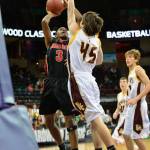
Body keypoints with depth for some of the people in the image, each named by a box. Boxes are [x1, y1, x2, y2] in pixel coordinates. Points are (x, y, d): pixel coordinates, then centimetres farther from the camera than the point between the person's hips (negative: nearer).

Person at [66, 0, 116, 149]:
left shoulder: (76, 32, -3)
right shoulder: (97, 40, 12)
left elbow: (71, 15, 13)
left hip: (78, 80, -7)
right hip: (90, 80, 7)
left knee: (95, 119, -13)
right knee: (94, 119, 12)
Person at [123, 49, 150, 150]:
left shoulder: (138, 69, -9)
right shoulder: (131, 72, 18)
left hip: (138, 105, -10)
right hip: (131, 106, 10)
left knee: (136, 136, -9)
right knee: (127, 135, 10)